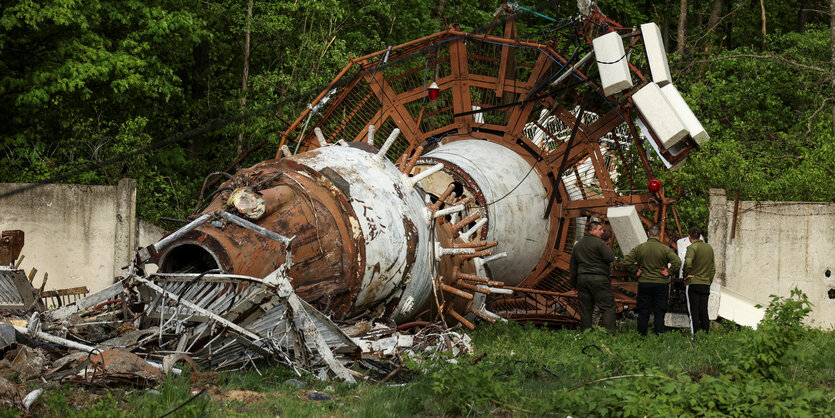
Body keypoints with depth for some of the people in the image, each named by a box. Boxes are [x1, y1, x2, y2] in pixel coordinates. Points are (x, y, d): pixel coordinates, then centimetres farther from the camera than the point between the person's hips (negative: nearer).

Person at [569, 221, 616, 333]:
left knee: (585, 309, 9)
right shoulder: (598, 243, -9)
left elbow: (572, 267, 19)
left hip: (582, 278, 7)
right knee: (608, 307, -4)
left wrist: (574, 284, 23)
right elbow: (610, 257, -16)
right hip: (598, 278, -7)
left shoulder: (577, 245, 16)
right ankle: (609, 333, -14)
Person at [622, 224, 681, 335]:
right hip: (661, 284, -2)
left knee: (643, 313, 8)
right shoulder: (665, 249, -7)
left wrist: (635, 271, 4)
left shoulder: (639, 248, -1)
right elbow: (677, 262, -17)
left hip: (644, 284, 2)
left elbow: (626, 261, -5)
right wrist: (669, 271, -6)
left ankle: (642, 335, 9)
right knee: (659, 313, 4)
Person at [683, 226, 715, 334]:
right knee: (704, 312, 9)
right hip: (706, 284, 6)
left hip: (693, 284, -6)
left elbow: (688, 262, -28)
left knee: (693, 313, -3)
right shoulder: (709, 247, 11)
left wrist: (687, 274, -13)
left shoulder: (693, 247, -10)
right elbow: (713, 267, 16)